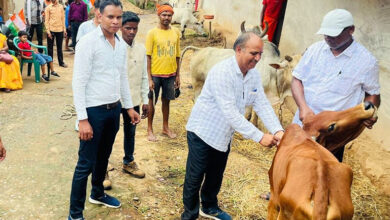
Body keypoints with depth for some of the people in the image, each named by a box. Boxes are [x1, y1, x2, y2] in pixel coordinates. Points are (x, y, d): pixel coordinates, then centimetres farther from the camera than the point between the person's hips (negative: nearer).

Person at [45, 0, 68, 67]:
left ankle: (61, 62, 15)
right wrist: (48, 31, -10)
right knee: (50, 47, 6)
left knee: (60, 47, 10)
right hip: (51, 30, -2)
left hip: (60, 30, 2)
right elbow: (46, 20, -3)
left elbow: (63, 18, 10)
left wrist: (64, 29, 5)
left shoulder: (61, 7, 6)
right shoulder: (48, 8, -2)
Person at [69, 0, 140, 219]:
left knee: (104, 156, 21)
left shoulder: (122, 44, 6)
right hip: (94, 110, -6)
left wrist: (129, 106, 17)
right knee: (86, 163, 1)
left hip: (114, 109, 7)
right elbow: (79, 83, -16)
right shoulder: (88, 42, -15)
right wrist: (83, 119, -19)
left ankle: (98, 193, 43)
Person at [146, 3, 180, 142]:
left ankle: (165, 127, 30)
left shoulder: (176, 33, 4)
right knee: (152, 102, 8)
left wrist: (178, 75, 9)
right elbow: (148, 57, -8)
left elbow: (177, 55, 9)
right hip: (155, 74, -3)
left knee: (166, 101, 15)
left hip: (170, 74, 3)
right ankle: (150, 130, 21)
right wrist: (149, 78, -12)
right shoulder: (152, 33, -8)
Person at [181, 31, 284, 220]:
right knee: (195, 178, 5)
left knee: (216, 176, 22)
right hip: (203, 132, -7)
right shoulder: (221, 72, -28)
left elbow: (263, 105, -6)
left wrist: (278, 131, -21)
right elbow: (230, 113, -32)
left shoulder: (253, 75, -3)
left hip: (224, 135, 7)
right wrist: (259, 137, -31)